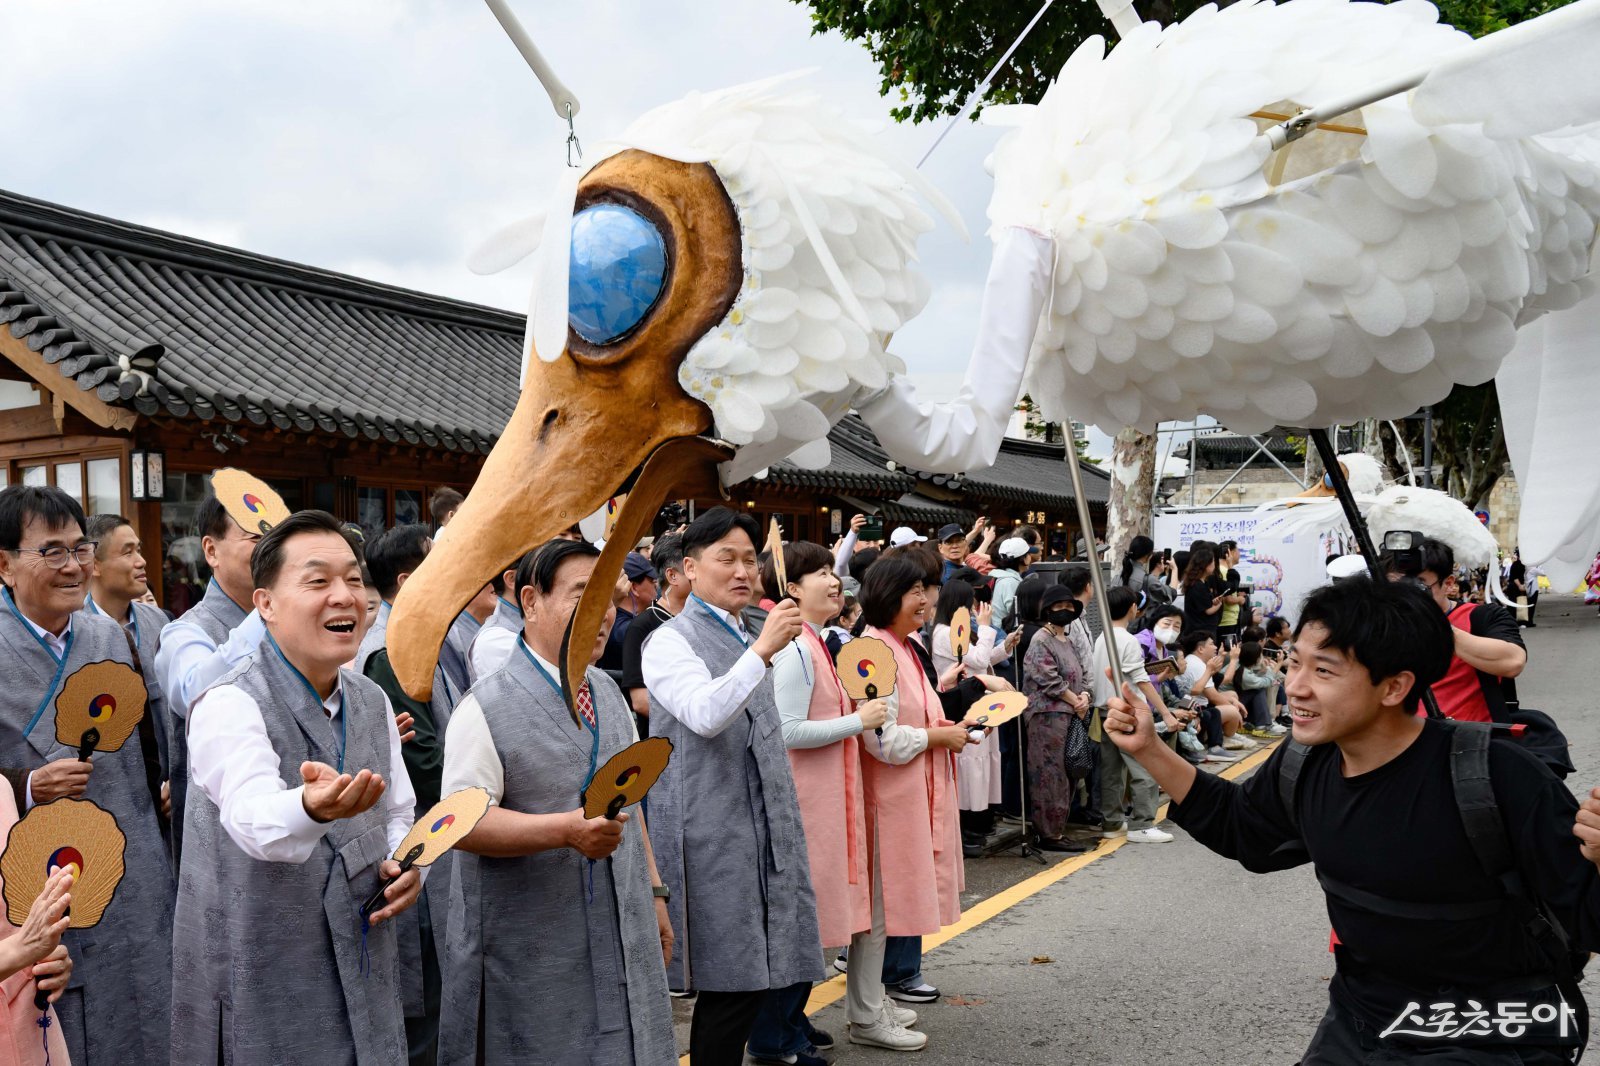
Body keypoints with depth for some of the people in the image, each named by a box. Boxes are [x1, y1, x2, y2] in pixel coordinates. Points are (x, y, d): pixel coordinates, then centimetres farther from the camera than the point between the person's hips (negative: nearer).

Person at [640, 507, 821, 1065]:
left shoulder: (746, 639, 18)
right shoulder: (671, 640, -7)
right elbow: (705, 715, -25)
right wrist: (761, 653, -33)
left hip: (761, 831, 8)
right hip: (712, 838, -8)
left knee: (750, 978, 9)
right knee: (731, 985, -6)